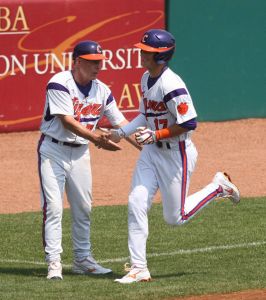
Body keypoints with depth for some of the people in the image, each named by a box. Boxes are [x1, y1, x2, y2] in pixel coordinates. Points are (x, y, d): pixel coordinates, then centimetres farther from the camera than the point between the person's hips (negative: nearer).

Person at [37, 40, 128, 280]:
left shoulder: (102, 90, 3)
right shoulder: (60, 84, -17)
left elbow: (120, 121, 4)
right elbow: (67, 121, -25)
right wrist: (95, 138, -36)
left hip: (80, 152, 6)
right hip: (54, 150, -6)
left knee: (83, 208, 11)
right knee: (53, 206, -11)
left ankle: (82, 259, 23)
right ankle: (54, 262, -10)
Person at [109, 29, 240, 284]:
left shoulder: (171, 85, -24)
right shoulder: (146, 79, 4)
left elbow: (189, 124, -24)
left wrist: (155, 135, -23)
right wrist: (121, 132, 7)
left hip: (177, 154, -8)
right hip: (152, 151, 8)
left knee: (175, 218, 3)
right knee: (136, 203, -4)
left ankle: (218, 187, 24)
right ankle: (138, 268, 0)